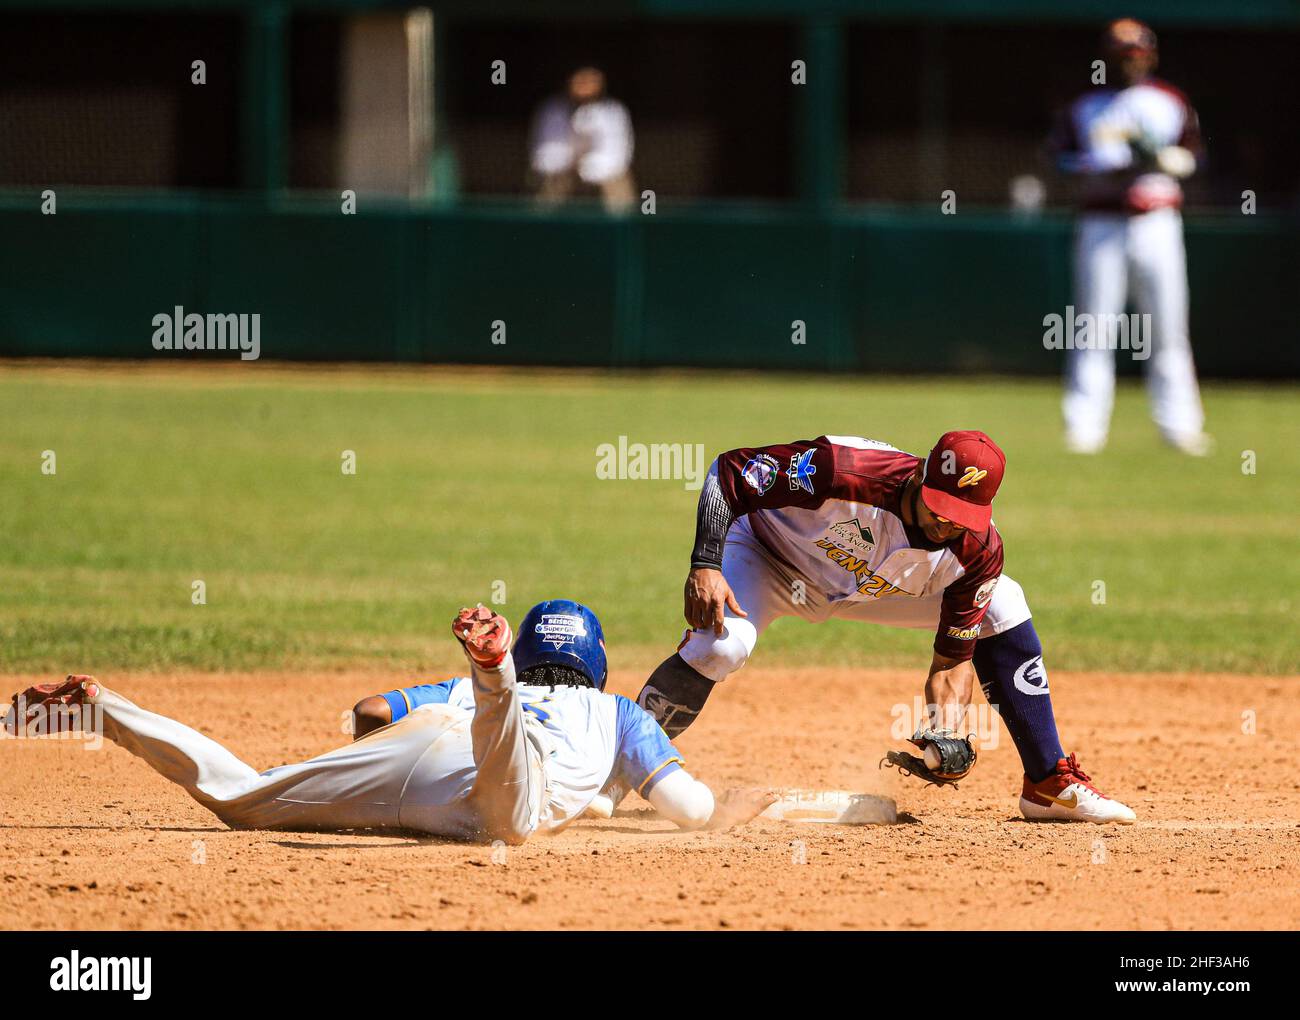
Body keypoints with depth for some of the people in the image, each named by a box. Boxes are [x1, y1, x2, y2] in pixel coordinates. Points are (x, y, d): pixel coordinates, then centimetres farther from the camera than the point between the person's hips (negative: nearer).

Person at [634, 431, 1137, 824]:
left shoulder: (977, 551, -25)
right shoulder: (844, 471, -40)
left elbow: (953, 659, -15)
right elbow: (729, 469, -31)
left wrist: (946, 729, -35)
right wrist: (704, 566, -40)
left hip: (865, 587, 5)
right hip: (766, 554, -5)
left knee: (1002, 606, -4)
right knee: (722, 644, -37)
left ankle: (1051, 782, 6)